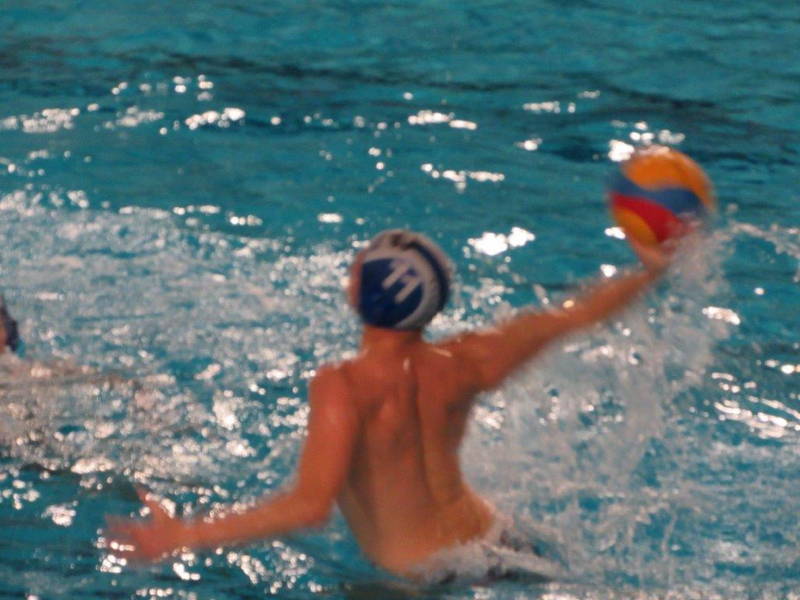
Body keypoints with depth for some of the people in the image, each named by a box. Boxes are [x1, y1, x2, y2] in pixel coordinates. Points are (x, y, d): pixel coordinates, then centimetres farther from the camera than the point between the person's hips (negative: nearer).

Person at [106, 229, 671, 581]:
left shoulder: (344, 388, -25)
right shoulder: (460, 366, -8)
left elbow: (311, 504, -33)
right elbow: (572, 317, 5)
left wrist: (182, 537, -32)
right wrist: (650, 271, 21)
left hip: (419, 576, -6)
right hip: (491, 540, 6)